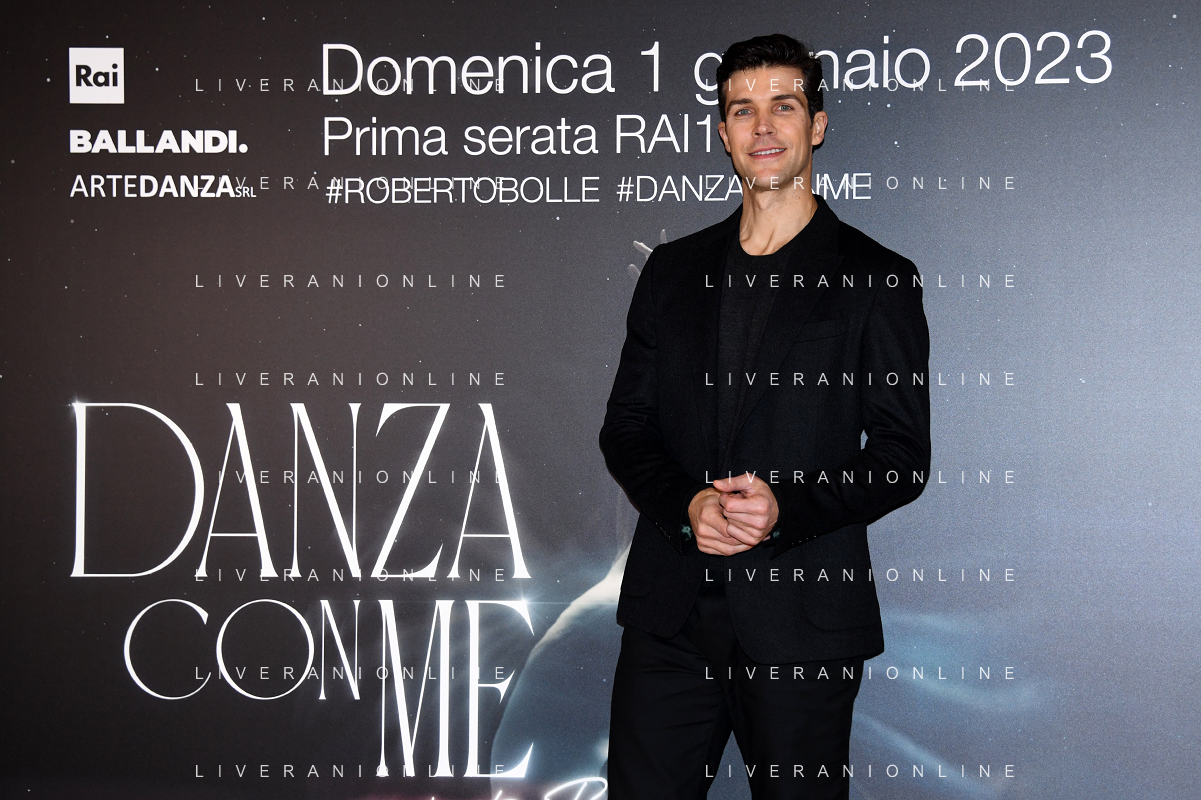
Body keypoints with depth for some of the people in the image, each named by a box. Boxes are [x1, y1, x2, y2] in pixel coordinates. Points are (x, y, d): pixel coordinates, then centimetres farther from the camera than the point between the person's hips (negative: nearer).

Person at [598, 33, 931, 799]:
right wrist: (685, 505, -8)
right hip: (672, 609, 3)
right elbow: (626, 427, 12)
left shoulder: (876, 278, 1)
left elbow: (903, 456, -2)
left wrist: (787, 508, -17)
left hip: (804, 619, -3)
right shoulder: (674, 269, 13)